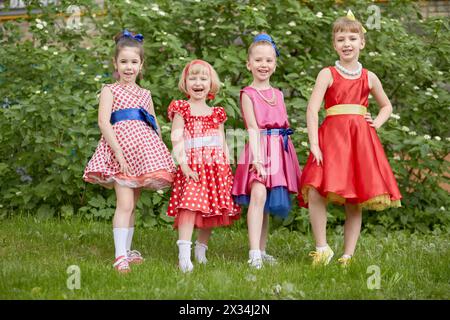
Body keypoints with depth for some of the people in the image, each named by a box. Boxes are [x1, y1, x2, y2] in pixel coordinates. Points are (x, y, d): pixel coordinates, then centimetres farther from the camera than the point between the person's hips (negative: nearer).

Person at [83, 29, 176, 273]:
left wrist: (160, 156, 8)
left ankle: (127, 250, 20)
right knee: (125, 204, -14)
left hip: (144, 149, 6)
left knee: (132, 204, 12)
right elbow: (103, 122, -9)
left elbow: (155, 126, 22)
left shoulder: (145, 94, 18)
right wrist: (119, 153, -19)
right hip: (121, 145, -6)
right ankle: (120, 257, -16)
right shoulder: (110, 91, 3)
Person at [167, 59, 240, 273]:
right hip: (192, 166, -5)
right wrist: (184, 165, -17)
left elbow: (223, 144, 18)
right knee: (190, 205, -20)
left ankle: (201, 250, 22)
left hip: (216, 167, 5)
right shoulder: (181, 110, 4)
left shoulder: (216, 114, 17)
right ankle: (184, 255, -28)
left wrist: (227, 168, 9)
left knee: (213, 210, 6)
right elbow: (176, 140, -5)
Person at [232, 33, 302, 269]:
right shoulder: (248, 94, 0)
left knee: (269, 203, 9)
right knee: (258, 195, -23)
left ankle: (262, 251, 16)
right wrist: (257, 158, -22)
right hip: (259, 148, -6)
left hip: (280, 150, 6)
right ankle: (254, 252, -28)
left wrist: (294, 160, 17)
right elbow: (253, 128, -11)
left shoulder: (278, 94, 16)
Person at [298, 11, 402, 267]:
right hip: (332, 137, -3)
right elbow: (312, 109, -6)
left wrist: (377, 123, 6)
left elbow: (387, 106, 27)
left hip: (361, 139, 3)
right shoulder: (327, 74, 3)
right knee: (315, 193, -21)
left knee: (355, 202, 2)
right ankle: (322, 248, -9)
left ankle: (348, 256, 10)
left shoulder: (369, 78, 12)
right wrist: (314, 144, -17)